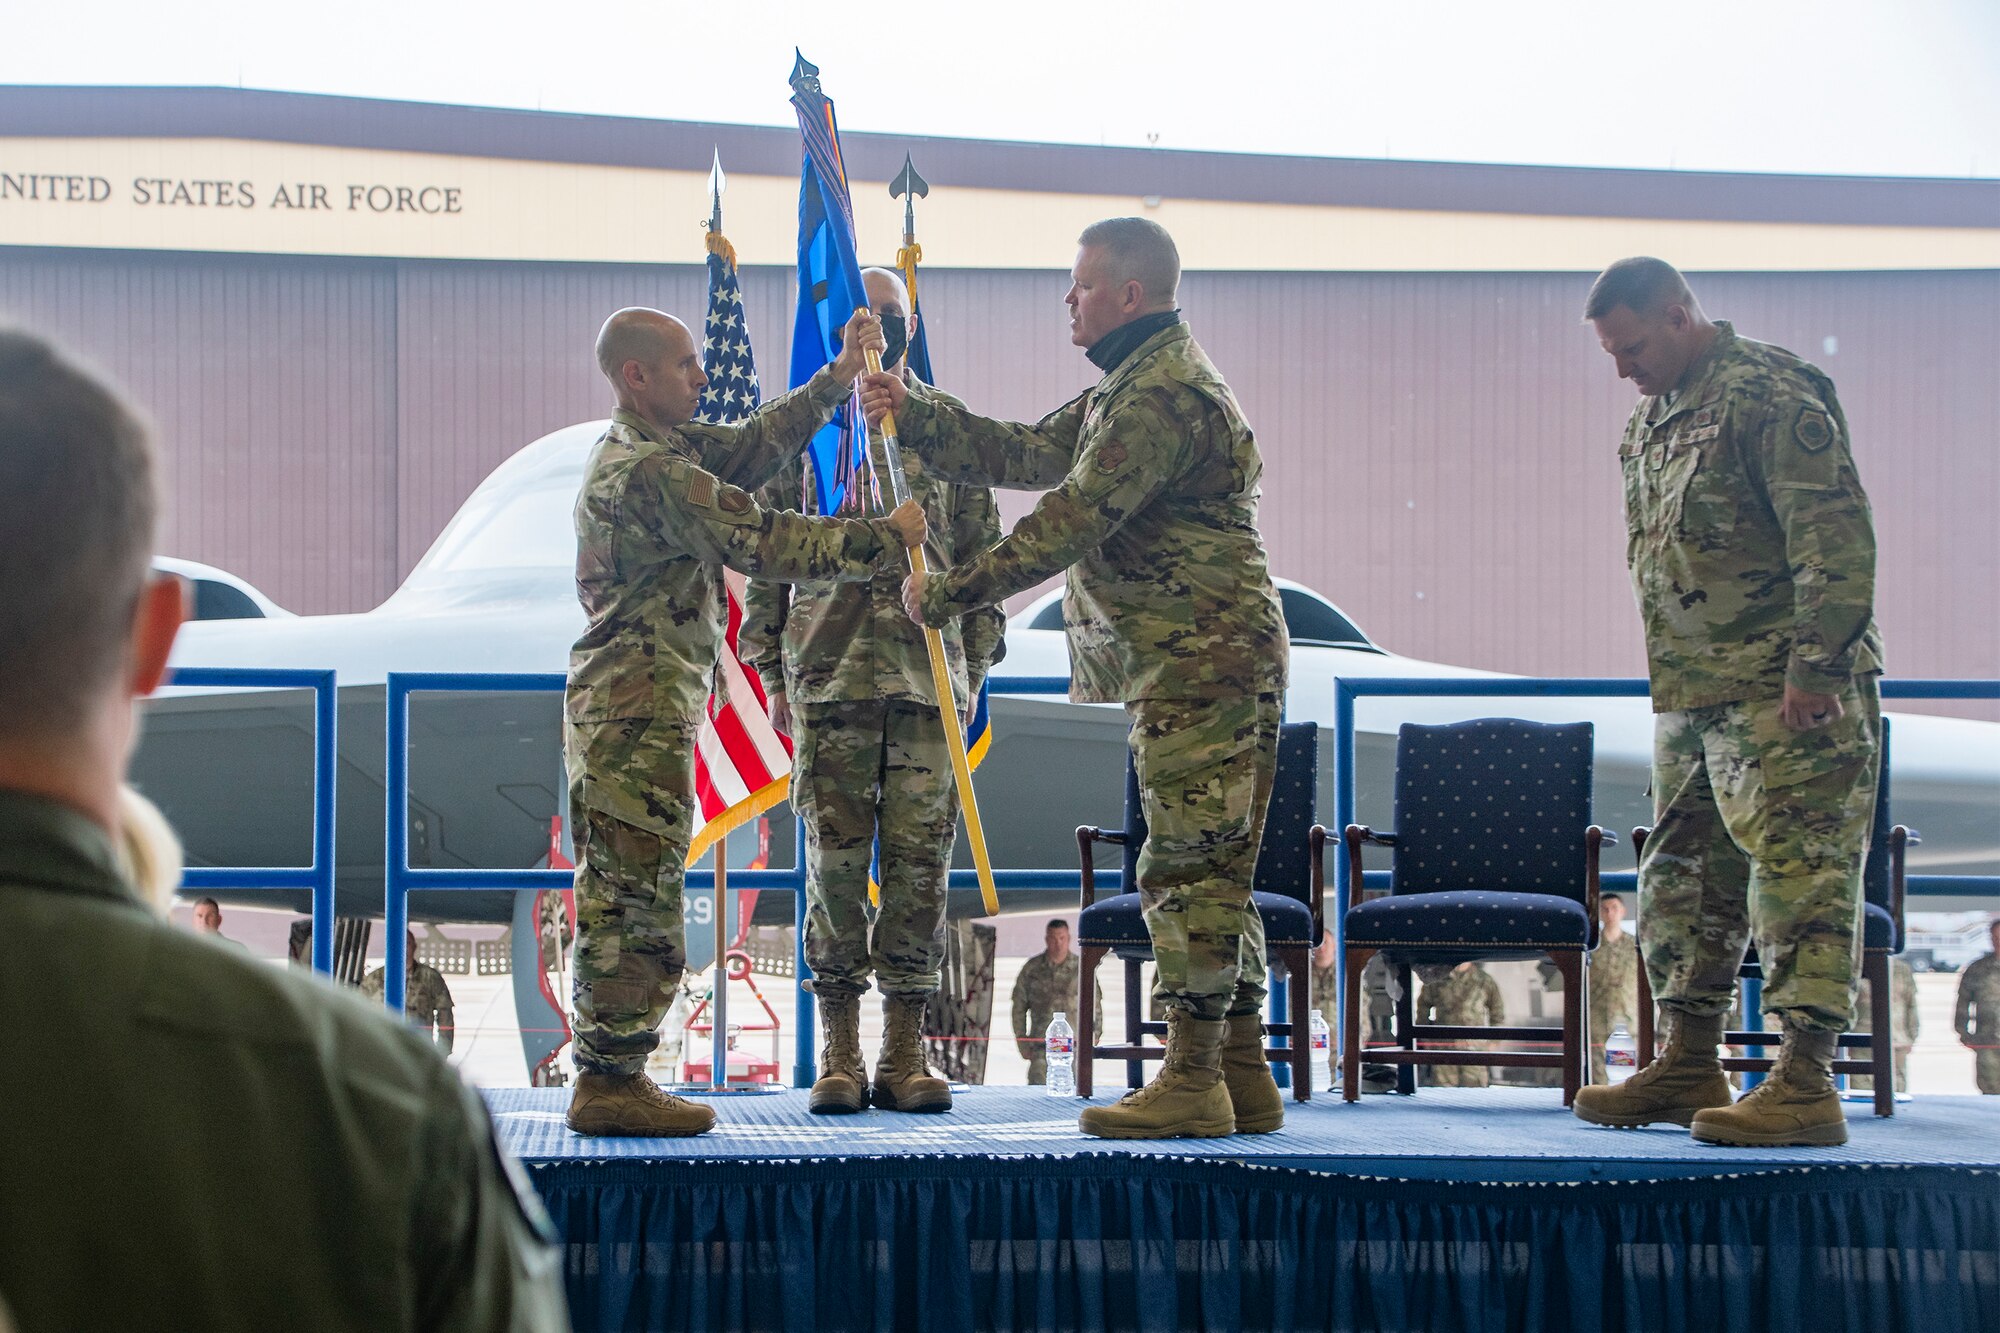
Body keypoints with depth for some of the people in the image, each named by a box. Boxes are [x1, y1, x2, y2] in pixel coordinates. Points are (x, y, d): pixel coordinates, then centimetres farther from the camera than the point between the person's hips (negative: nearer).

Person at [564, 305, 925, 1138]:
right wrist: (885, 538, -13)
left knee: (618, 899, 11)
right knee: (639, 899, -9)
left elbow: (753, 447, 18)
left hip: (620, 710, 11)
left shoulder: (656, 447, 16)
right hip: (641, 713, -11)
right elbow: (758, 543, -19)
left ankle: (608, 1081, 15)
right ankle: (611, 1084, -8)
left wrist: (838, 380, 14)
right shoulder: (647, 468, -16)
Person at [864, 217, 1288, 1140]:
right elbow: (1028, 454, 21)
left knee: (1186, 869, -9)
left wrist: (950, 593, -15)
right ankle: (1242, 1080, 14)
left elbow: (1073, 519, -20)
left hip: (1200, 665, -11)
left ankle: (1191, 1083, -7)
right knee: (1212, 874, 11)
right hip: (1201, 670, 11)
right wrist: (913, 417, 13)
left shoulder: (1165, 395, -16)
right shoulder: (1136, 387, 20)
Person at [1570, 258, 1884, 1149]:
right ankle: (1687, 1068, 22)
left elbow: (1836, 540, -17)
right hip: (1691, 697, 10)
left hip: (1784, 696, -10)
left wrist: (1815, 667, -21)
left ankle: (1806, 1084, -13)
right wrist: (1667, 677, 19)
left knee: (1799, 870, -11)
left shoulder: (1768, 396, -12)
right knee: (1682, 875, 13)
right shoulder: (1651, 421, 17)